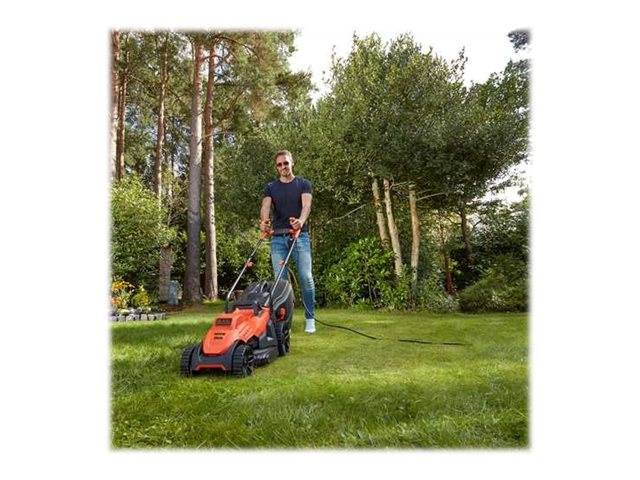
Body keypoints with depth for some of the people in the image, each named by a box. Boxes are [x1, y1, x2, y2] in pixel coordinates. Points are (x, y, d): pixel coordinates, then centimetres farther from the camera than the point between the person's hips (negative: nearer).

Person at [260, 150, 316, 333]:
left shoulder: (303, 184, 8)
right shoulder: (271, 187, 12)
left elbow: (306, 204, -11)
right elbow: (265, 206, -6)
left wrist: (301, 220, -34)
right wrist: (264, 221, -30)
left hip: (300, 235, -2)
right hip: (278, 237, 2)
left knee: (306, 277, -5)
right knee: (280, 279, 2)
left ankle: (310, 318, 5)